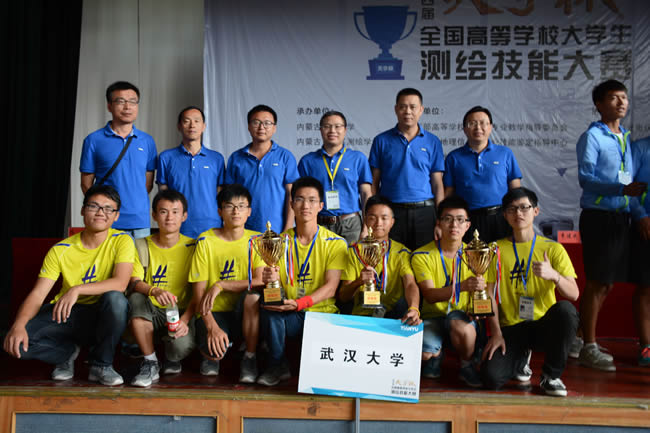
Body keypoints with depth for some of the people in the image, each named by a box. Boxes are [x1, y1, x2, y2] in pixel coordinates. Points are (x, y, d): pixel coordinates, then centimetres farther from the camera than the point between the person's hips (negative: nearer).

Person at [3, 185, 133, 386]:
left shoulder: (122, 241, -9)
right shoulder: (61, 250, -4)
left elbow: (120, 283, -24)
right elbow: (38, 294, -10)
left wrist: (77, 289, -36)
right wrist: (18, 325, -29)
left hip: (102, 317, -2)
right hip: (66, 314, 2)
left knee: (115, 298, -36)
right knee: (16, 341, -23)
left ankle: (101, 363, -12)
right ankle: (68, 352, 10)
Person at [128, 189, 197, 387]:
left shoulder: (192, 247, -1)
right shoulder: (143, 246, 3)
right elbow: (135, 281, -10)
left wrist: (185, 319, -21)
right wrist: (154, 291, -33)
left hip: (181, 312, -1)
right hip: (152, 311, 1)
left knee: (183, 345, -33)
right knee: (136, 299, -32)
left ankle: (172, 360, 11)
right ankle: (150, 363, -16)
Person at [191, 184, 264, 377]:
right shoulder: (206, 241, -2)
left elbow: (261, 282, -13)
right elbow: (199, 291, -7)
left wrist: (221, 285, -19)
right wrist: (212, 326, -21)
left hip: (245, 312, 1)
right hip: (214, 312, -1)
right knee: (213, 350, -31)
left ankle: (250, 357, -11)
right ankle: (211, 354, 10)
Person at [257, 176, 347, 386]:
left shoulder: (335, 243, 0)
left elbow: (330, 288, -11)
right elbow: (274, 281, 0)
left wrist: (299, 303, -27)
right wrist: (269, 280, -26)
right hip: (289, 315, 3)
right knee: (269, 301, -30)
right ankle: (277, 365, -13)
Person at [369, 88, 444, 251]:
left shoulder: (433, 142, 8)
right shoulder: (381, 141, 6)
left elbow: (437, 183, 6)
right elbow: (374, 182, 6)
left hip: (424, 212, 1)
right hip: (391, 212, 0)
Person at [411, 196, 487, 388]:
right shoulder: (422, 255, -4)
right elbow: (430, 295, -16)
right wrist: (462, 286, -34)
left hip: (464, 316, 0)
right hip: (433, 317, 0)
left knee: (459, 324, -37)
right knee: (423, 351, -31)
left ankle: (467, 365, -4)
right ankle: (435, 353, 10)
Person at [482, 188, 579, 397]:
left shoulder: (553, 249, 3)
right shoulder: (497, 249, 5)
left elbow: (574, 294, -7)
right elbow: (490, 295, 2)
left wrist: (553, 275, -27)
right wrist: (496, 333, -9)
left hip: (544, 325, 0)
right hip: (511, 327, 0)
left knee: (565, 309, -35)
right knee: (492, 377, -25)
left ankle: (551, 376, -11)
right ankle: (521, 357, 14)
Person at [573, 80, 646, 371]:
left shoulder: (626, 137, 15)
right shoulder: (592, 136, -7)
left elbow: (631, 179, 17)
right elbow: (585, 177, -17)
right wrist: (622, 189, -25)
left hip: (621, 217, 7)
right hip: (598, 216, -7)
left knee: (608, 284, 12)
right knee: (597, 284, -3)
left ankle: (578, 337, 24)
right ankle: (588, 348, 7)